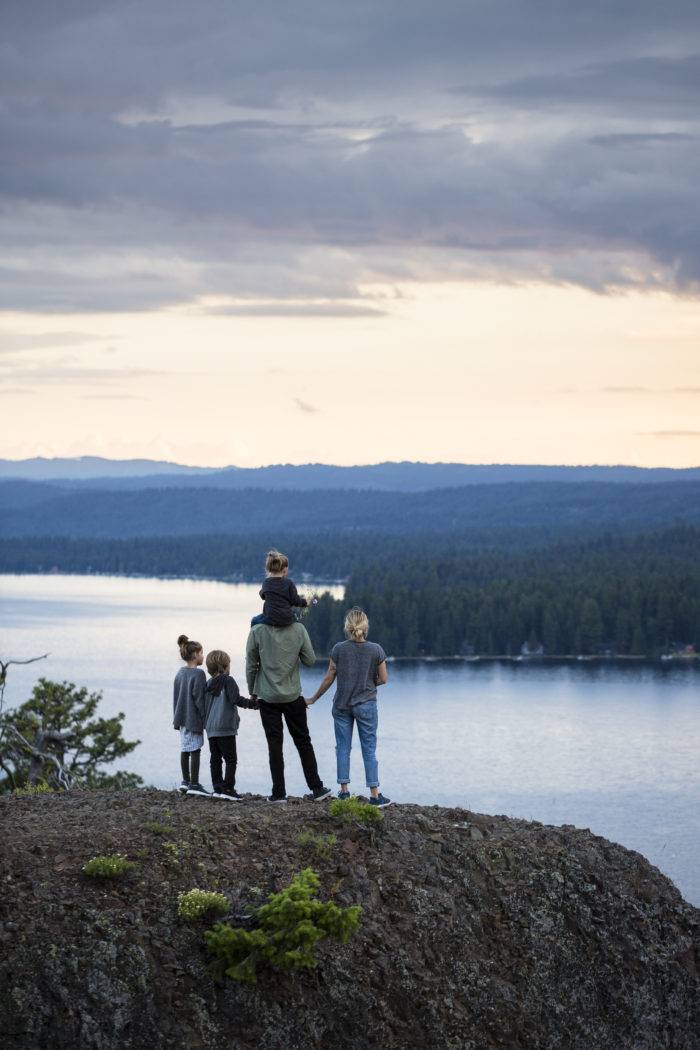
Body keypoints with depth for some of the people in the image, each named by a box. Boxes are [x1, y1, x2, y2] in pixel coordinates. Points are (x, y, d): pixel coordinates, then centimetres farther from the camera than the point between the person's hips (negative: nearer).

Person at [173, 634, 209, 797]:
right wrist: (205, 719, -11)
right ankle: (194, 784, -5)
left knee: (184, 750, 12)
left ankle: (185, 782, 19)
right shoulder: (198, 674, -14)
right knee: (195, 750, -5)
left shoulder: (179, 674, 11)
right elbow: (199, 698, -17)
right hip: (194, 719, -8)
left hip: (182, 718, 8)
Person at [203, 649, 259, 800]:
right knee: (231, 759, -3)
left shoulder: (208, 684, 12)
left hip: (210, 729, 7)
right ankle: (228, 789, -10)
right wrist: (252, 703, -12)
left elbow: (204, 705, 16)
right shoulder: (228, 681, -7)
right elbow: (236, 699, -18)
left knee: (215, 758, 10)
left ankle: (217, 788, 10)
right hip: (225, 727, -7)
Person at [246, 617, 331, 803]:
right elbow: (310, 660, -2)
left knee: (275, 745, 4)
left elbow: (251, 665, -4)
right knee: (303, 742, 12)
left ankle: (279, 793, 3)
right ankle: (317, 789, 13)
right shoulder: (298, 629, -8)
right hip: (293, 696, 1)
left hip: (268, 697, -1)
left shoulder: (257, 631, -10)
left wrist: (252, 692, 10)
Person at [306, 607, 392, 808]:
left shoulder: (339, 649, -8)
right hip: (366, 704, -1)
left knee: (343, 748, 10)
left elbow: (329, 678, -3)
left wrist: (314, 698, 10)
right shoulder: (376, 650, -8)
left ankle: (344, 790, 10)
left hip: (342, 706, 1)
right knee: (369, 749, 4)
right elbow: (383, 679, -3)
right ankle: (375, 795, 2)